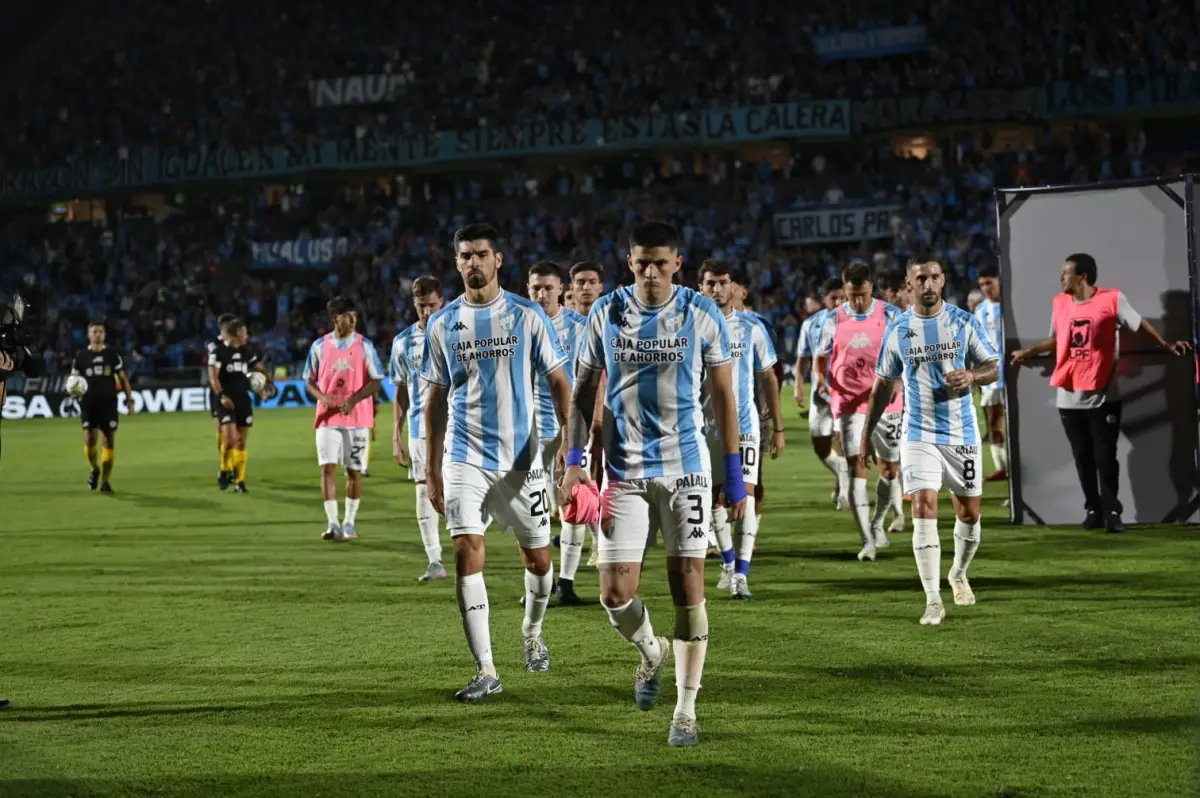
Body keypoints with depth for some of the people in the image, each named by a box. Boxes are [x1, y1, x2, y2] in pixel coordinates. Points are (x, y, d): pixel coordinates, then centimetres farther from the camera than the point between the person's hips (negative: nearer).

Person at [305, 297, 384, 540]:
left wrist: (353, 400, -19)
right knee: (327, 467, -9)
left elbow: (376, 381, -3)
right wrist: (322, 397, -11)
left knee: (354, 470, 3)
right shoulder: (320, 346, 4)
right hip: (327, 418, 0)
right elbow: (310, 381, 10)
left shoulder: (364, 345, 0)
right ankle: (333, 524, -9)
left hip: (357, 417, 0)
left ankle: (349, 523, 14)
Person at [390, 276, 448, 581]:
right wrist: (396, 436, 7)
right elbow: (401, 392, 12)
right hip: (420, 428, 2)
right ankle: (434, 562, 2)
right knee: (425, 493, -1)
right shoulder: (404, 342, 9)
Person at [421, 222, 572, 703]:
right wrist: (431, 470, 8)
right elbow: (435, 399, 11)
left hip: (522, 458, 0)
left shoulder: (527, 316, 0)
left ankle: (532, 631, 39)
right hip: (465, 459, 0)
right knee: (467, 554, -13)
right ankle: (485, 670, -11)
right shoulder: (442, 324, 5)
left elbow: (558, 382, 3)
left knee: (538, 558, 8)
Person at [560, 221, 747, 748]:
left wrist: (735, 478, -1)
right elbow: (584, 388, 9)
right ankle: (651, 652, 29)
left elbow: (724, 397, 1)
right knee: (615, 594, -4)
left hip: (685, 470, -2)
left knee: (688, 587, -4)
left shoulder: (702, 315, -4)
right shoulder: (606, 313, 1)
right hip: (624, 472, 2)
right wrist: (574, 461, -2)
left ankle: (686, 710, 6)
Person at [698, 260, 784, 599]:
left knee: (745, 494, -11)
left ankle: (741, 574, -12)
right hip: (706, 425, 1)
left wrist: (778, 427, 6)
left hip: (744, 423, -1)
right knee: (715, 496, 8)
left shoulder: (751, 327, 1)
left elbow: (768, 378, 7)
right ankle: (727, 562, 28)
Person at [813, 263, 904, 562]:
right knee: (856, 466, -13)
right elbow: (821, 356, 13)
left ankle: (877, 524, 32)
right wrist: (820, 377, -9)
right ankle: (867, 541, -14)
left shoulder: (890, 315, -1)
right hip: (848, 402, 0)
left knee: (889, 469, 6)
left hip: (885, 402, 0)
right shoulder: (835, 320, 3)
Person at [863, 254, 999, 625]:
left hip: (962, 434, 1)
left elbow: (993, 367, 5)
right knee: (924, 511, -14)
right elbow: (883, 385, 10)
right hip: (919, 436, -1)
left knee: (969, 513, 9)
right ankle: (933, 600, -14)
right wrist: (867, 434, 8)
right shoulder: (897, 330, 0)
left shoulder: (964, 322, -1)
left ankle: (959, 574, 37)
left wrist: (972, 376, -18)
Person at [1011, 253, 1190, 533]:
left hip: (1102, 396, -4)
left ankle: (1112, 512, 4)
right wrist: (1030, 351, 17)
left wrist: (1166, 345, -6)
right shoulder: (1059, 303, 7)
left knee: (1105, 457, -3)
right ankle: (1093, 510, 14)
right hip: (1069, 397, 4)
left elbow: (1139, 324, 2)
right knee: (1083, 458, 7)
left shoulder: (1112, 299, -6)